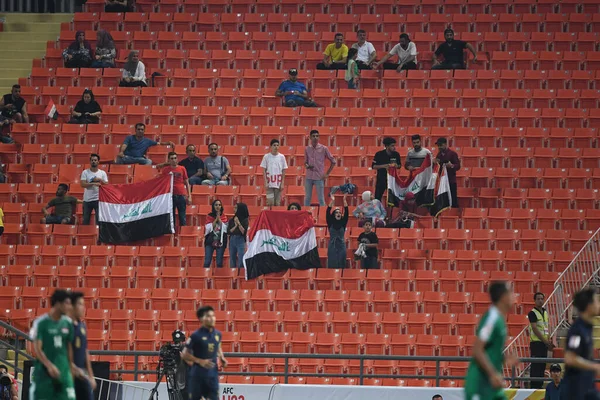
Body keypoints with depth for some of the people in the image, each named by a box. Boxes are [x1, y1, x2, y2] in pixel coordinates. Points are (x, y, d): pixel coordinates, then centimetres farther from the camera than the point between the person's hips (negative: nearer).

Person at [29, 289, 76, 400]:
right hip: (43, 372, -4)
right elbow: (37, 349, -13)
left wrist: (71, 367, 13)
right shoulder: (41, 322, -9)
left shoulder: (67, 323, 6)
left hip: (63, 371, 4)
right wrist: (49, 366, -25)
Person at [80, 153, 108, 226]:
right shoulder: (85, 172, 1)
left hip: (98, 199, 0)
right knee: (86, 220, 6)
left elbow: (106, 185, 1)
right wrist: (93, 183, -21)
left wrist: (100, 180, -16)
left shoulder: (103, 173, 4)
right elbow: (83, 184, -10)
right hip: (87, 200, 1)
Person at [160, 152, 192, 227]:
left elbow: (187, 183, 10)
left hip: (181, 195, 1)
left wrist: (189, 196, 4)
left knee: (182, 218, 0)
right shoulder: (165, 170, 5)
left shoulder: (182, 169, 8)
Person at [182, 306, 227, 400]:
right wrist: (200, 361, -20)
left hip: (212, 374, 4)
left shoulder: (218, 334, 4)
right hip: (197, 374, -4)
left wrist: (222, 358, 5)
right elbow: (185, 355, -8)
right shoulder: (196, 336, -11)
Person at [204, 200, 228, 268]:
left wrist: (219, 218, -7)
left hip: (220, 241, 0)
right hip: (210, 241, 0)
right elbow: (209, 228, -6)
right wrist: (216, 219, -8)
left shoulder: (223, 217, 7)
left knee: (219, 263, 0)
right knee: (207, 262, -6)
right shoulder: (209, 216, 6)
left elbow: (224, 228, -7)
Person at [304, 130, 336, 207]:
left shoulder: (323, 149, -3)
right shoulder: (307, 149, 7)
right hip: (309, 177, 3)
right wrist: (307, 166, -8)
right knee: (307, 198, 6)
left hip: (319, 177, -3)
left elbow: (333, 161, 3)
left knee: (321, 199, -1)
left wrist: (327, 174, -1)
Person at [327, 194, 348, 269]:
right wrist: (332, 201, -17)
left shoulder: (343, 223, 6)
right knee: (332, 266, -3)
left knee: (341, 266, 0)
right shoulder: (330, 223, 3)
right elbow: (328, 213, -8)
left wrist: (344, 200, -11)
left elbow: (346, 213, -2)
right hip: (332, 246, -1)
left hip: (341, 246, 1)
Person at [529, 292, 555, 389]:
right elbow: (535, 329, -14)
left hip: (544, 343, 7)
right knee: (536, 366, -9)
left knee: (542, 365, 8)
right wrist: (545, 341, -15)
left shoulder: (545, 312, 15)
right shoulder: (532, 313, -9)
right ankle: (534, 386, -8)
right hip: (536, 342, -7)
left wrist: (549, 340, 2)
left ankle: (540, 385, 14)